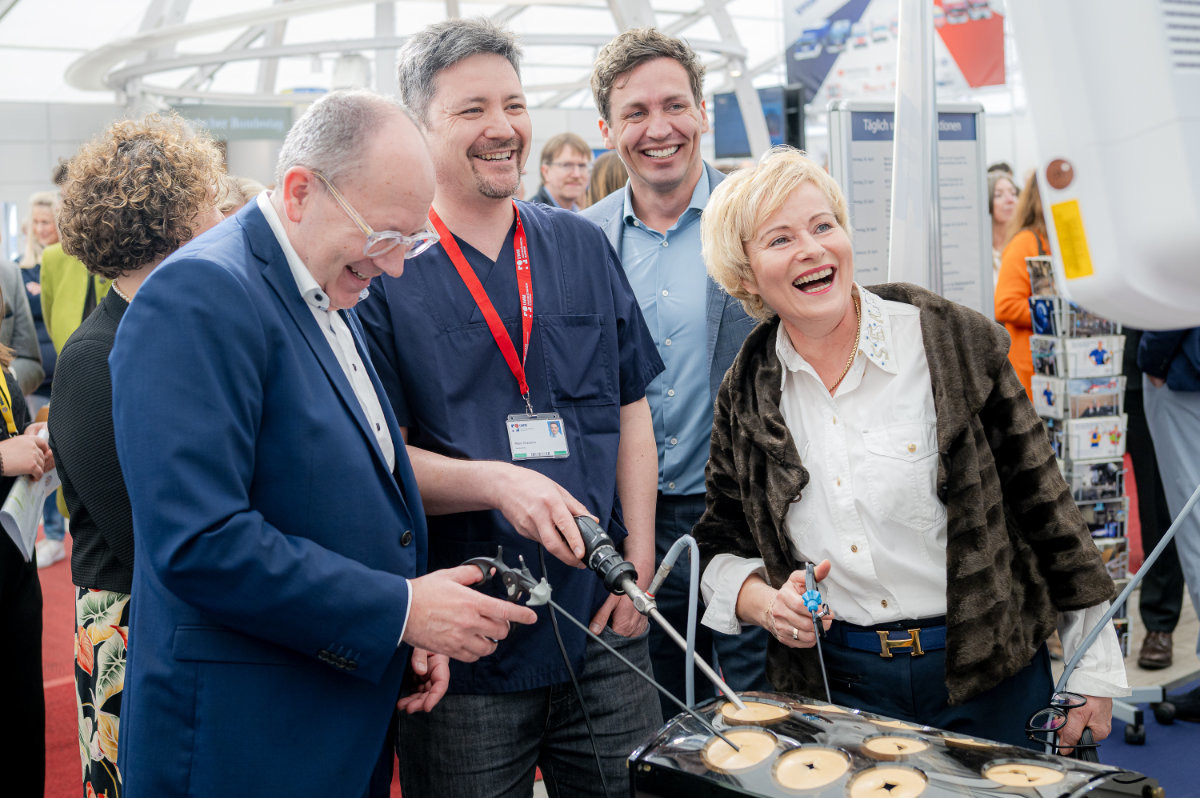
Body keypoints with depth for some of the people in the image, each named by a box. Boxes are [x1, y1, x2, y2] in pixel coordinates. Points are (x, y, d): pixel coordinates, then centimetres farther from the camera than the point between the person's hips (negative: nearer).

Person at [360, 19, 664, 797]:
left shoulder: (583, 245, 8)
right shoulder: (384, 268, -4)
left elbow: (630, 412, 10)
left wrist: (638, 563, 1)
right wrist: (498, 482, -24)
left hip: (603, 627, 4)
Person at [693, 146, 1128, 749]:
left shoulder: (952, 340, -8)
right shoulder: (745, 395, 0)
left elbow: (1041, 500, -4)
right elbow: (721, 544, 11)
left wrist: (1094, 669, -2)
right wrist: (765, 602, -11)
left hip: (991, 676, -1)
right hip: (836, 687, 2)